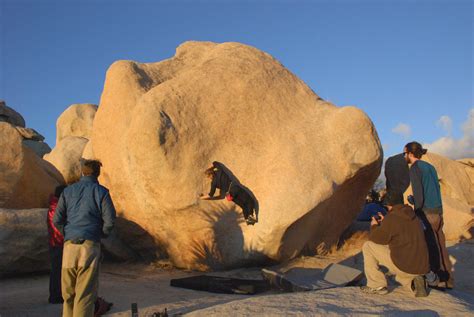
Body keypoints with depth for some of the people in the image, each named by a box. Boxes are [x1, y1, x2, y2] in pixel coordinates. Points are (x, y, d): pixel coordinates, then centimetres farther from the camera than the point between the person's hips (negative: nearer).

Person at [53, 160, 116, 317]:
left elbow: (57, 220, 5)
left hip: (69, 245, 3)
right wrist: (102, 234, 13)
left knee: (68, 292, 14)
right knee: (85, 294, -1)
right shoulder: (101, 191, 0)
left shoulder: (68, 191, 9)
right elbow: (110, 221, -6)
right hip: (90, 245, -3)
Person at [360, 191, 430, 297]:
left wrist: (374, 226, 15)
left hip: (403, 266, -8)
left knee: (367, 246, 4)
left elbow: (377, 238, -4)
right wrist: (384, 223, 29)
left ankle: (377, 286, 7)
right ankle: (413, 281, 8)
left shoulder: (391, 218, -11)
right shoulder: (414, 217, 13)